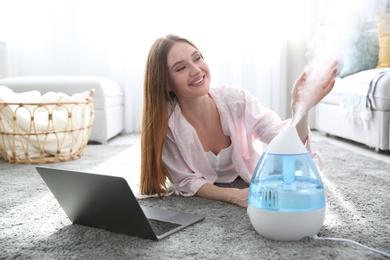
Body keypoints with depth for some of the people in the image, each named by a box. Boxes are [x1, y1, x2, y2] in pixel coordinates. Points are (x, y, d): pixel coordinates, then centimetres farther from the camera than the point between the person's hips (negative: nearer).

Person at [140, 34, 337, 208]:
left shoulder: (237, 101, -22)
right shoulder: (165, 122, -24)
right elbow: (187, 182, -19)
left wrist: (299, 109, -51)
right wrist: (234, 195, -36)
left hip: (249, 191, 0)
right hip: (200, 202, 0)